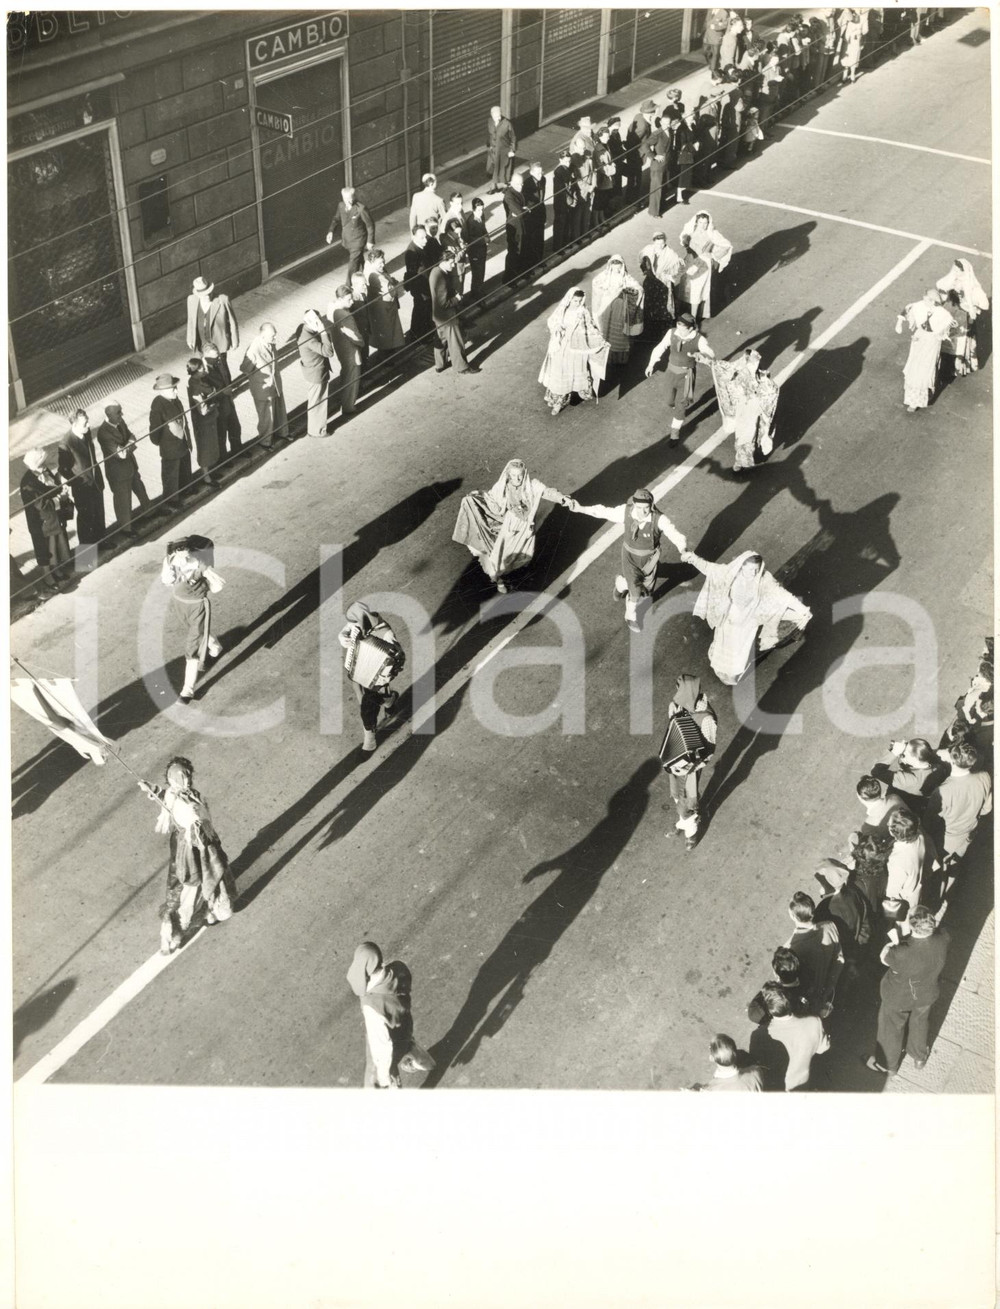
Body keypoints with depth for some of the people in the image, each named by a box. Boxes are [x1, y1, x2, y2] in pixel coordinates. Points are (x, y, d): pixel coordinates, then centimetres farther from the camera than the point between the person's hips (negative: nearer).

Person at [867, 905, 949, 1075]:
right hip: (927, 994, 4)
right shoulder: (942, 937, -31)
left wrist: (895, 940, -10)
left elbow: (884, 958, -21)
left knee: (891, 1029, 25)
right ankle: (919, 1057, 59)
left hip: (899, 997, -4)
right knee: (920, 1023, 33)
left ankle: (887, 1065, 51)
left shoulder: (902, 953, -44)